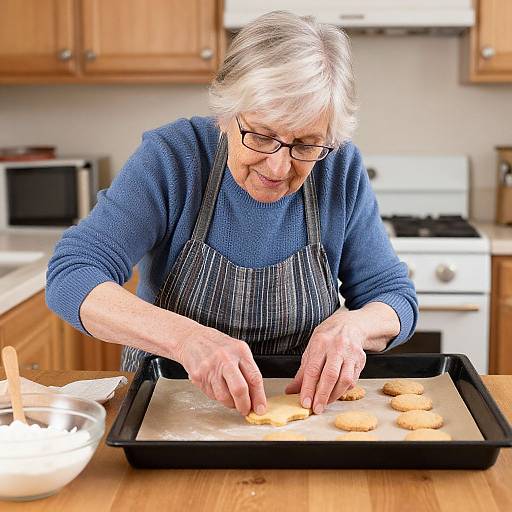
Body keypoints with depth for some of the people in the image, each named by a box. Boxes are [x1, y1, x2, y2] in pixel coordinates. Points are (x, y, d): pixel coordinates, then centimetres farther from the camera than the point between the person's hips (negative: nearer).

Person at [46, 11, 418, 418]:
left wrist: (351, 325, -26)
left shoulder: (341, 170, -9)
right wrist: (184, 336, -38)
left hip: (302, 405, 2)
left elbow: (395, 297, -2)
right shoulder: (170, 157, -16)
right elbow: (70, 277, -22)